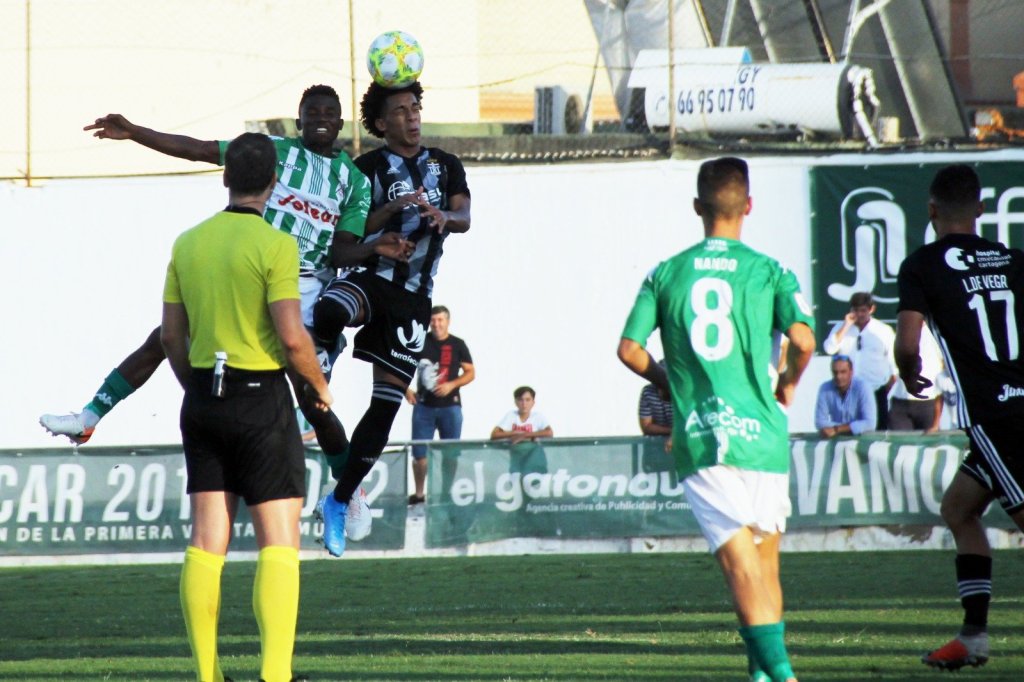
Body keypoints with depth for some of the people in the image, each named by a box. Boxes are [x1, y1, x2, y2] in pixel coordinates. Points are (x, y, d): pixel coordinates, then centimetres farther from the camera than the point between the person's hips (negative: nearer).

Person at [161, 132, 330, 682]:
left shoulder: (187, 243, 6)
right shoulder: (274, 245, -12)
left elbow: (171, 335, 9)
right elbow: (292, 336, -16)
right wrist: (319, 386, 1)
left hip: (203, 396, 6)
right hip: (261, 397, -6)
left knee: (206, 540, 6)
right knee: (279, 540, -3)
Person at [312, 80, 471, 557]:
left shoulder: (446, 166, 14)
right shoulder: (367, 168, 6)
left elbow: (464, 218, -2)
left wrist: (444, 217, -25)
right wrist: (395, 207, -19)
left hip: (413, 296, 3)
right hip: (371, 278, -3)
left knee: (387, 403, 0)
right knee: (327, 313, -42)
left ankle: (340, 501, 9)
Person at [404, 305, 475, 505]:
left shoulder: (457, 345, 1)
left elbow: (470, 373, 3)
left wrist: (451, 385, -13)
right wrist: (406, 389, -5)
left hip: (450, 405, -1)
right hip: (424, 405, 1)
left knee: (450, 454, 4)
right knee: (419, 453, -1)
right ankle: (418, 494, 9)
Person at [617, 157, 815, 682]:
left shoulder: (665, 275, 6)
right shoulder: (769, 272, 2)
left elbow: (629, 349, 3)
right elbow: (803, 339, -10)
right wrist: (788, 384, 10)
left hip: (698, 439, 0)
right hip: (761, 433, 0)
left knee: (739, 561, -9)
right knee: (765, 562, 16)